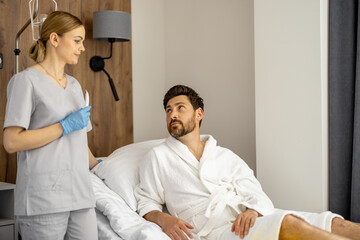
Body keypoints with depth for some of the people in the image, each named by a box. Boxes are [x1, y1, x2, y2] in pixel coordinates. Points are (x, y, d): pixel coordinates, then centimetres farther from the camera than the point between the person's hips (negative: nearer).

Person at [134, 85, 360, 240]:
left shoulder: (225, 156, 21)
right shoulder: (158, 157, 14)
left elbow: (258, 195, 11)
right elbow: (147, 202, 12)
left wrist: (253, 211, -13)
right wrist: (164, 219, -11)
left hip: (251, 219, 5)